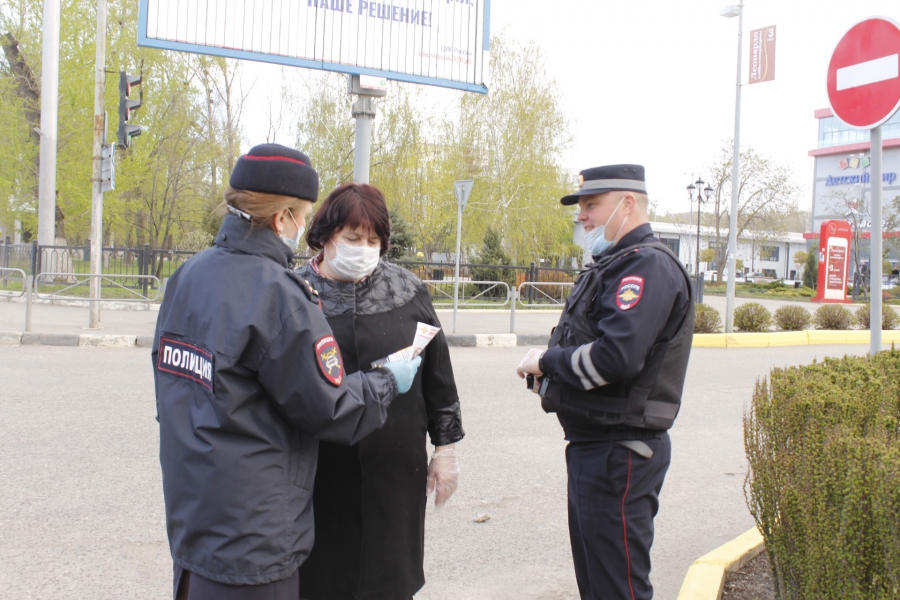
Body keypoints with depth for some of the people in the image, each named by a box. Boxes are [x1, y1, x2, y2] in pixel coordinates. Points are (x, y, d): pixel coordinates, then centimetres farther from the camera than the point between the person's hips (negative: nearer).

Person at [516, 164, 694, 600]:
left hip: (619, 454, -10)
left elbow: (616, 357, -29)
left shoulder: (648, 265, -16)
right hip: (591, 445, 10)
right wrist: (550, 374, 0)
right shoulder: (614, 264, 16)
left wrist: (546, 361, -13)